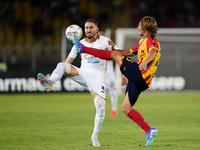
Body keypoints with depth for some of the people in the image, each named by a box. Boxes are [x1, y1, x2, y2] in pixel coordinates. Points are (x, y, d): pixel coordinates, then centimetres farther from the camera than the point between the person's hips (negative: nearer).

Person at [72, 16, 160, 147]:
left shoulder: (151, 40, -6)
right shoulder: (142, 42, 26)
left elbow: (153, 52, -28)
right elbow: (129, 52, 36)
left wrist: (146, 62, -48)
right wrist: (114, 48, 25)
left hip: (140, 75, -10)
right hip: (137, 81, 10)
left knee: (115, 55, -4)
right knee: (126, 108, 7)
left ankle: (82, 48, 3)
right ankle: (149, 131, 1)